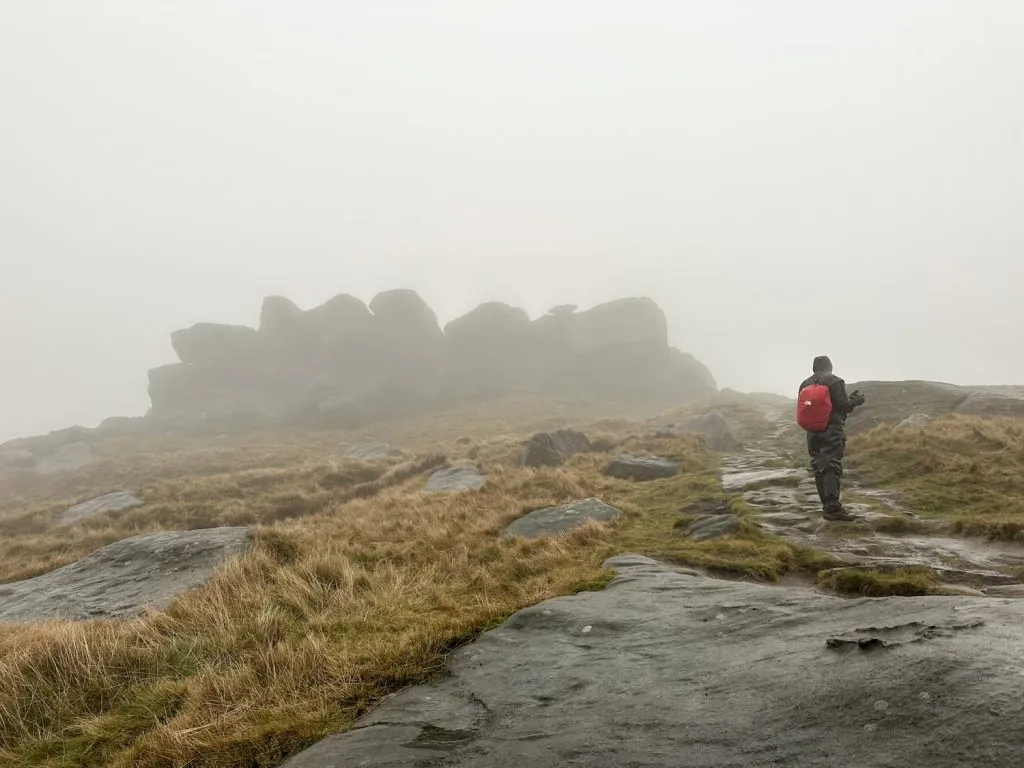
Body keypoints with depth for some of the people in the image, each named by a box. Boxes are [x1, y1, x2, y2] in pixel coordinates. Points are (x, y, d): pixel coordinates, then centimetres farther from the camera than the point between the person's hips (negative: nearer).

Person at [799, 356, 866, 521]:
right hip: (832, 431, -6)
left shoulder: (805, 384, 9)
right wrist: (856, 399, 8)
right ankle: (833, 508, -16)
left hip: (813, 432, 6)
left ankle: (827, 505, 16)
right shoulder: (835, 382, -8)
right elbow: (845, 406, -11)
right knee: (832, 467, -9)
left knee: (819, 468, 10)